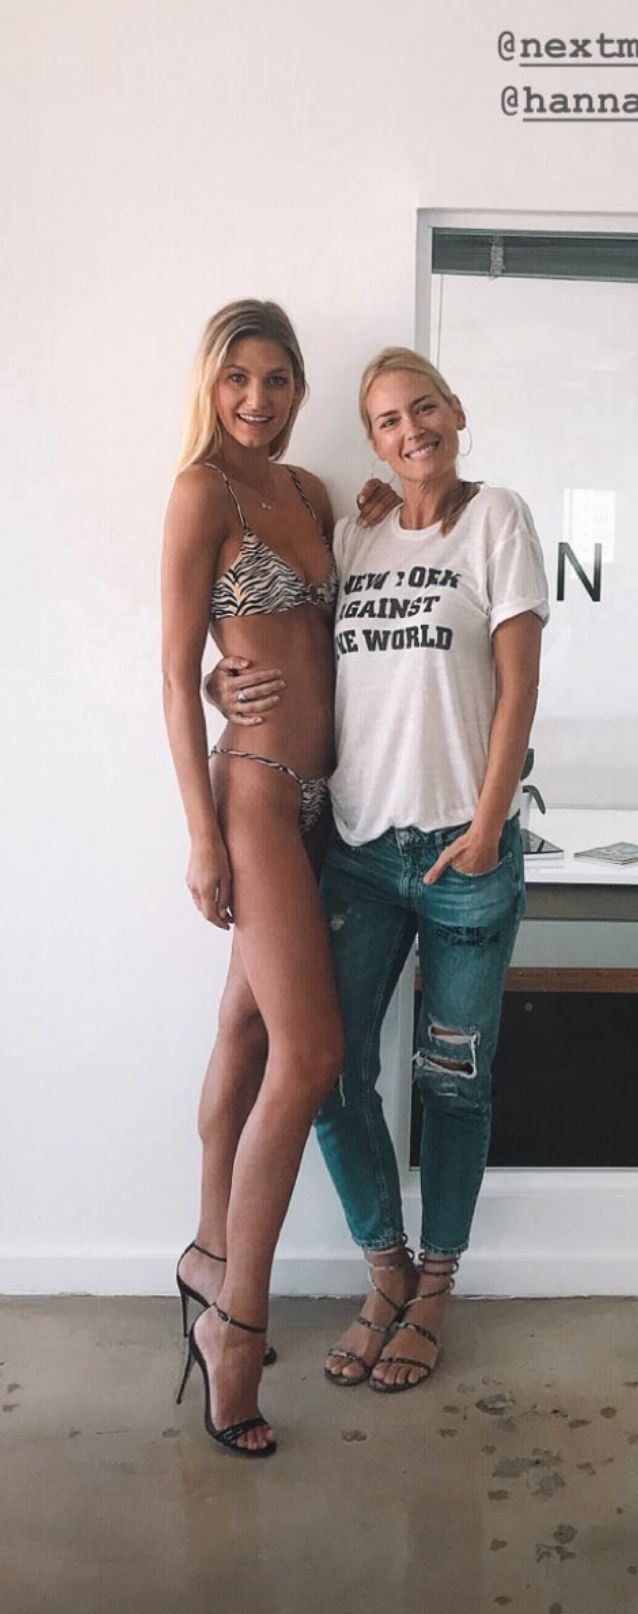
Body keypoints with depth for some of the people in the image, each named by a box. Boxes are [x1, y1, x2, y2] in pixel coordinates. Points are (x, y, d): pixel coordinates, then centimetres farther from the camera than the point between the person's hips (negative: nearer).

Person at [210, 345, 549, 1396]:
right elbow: (290, 654, 15)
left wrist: (488, 825, -11)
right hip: (358, 845, 4)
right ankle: (387, 1275, 25)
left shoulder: (495, 519, 1)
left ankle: (434, 1290, 27)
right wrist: (237, 688, -8)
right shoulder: (351, 536, 12)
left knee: (453, 1080, 8)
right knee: (332, 1067, 4)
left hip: (462, 848, -4)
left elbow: (517, 684, -5)